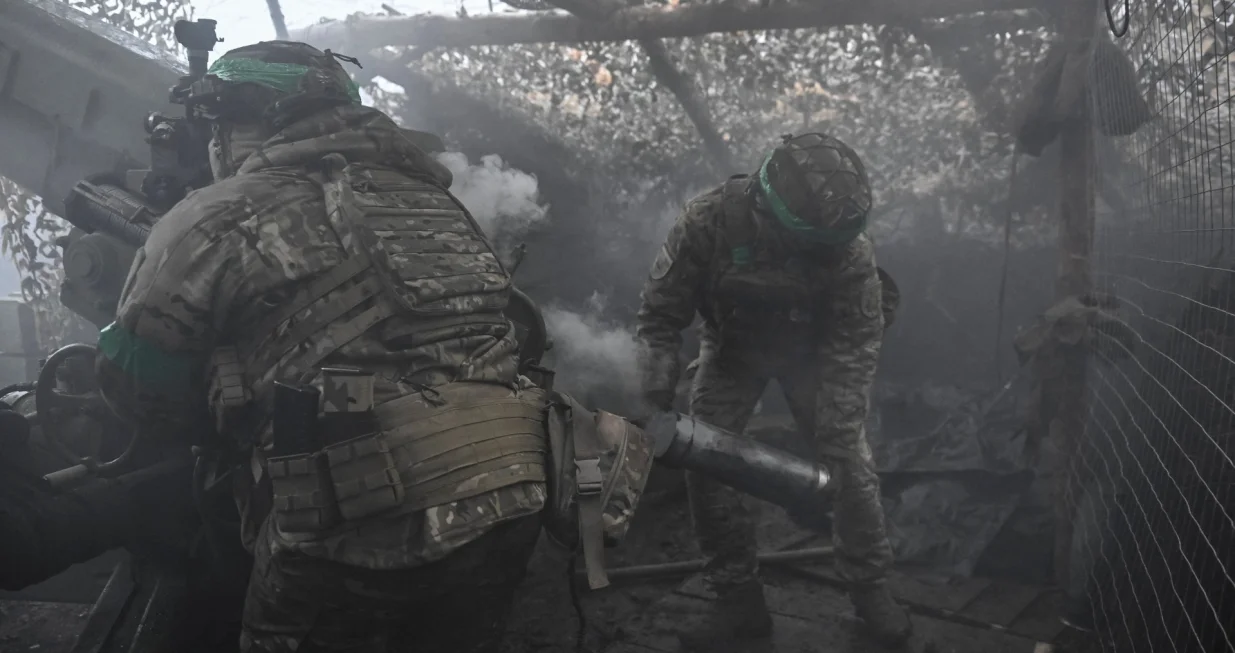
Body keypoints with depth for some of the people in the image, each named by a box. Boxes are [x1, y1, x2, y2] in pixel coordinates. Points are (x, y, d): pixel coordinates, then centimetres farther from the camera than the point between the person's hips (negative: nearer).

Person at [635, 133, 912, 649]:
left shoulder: (848, 247, -31)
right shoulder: (708, 221, -33)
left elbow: (854, 351, -23)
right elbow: (660, 315, -21)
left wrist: (831, 447, -27)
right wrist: (656, 406, -26)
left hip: (811, 351, 0)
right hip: (732, 349, 1)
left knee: (851, 466, -7)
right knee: (704, 465, -7)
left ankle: (869, 588, 16)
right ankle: (739, 599, 8)